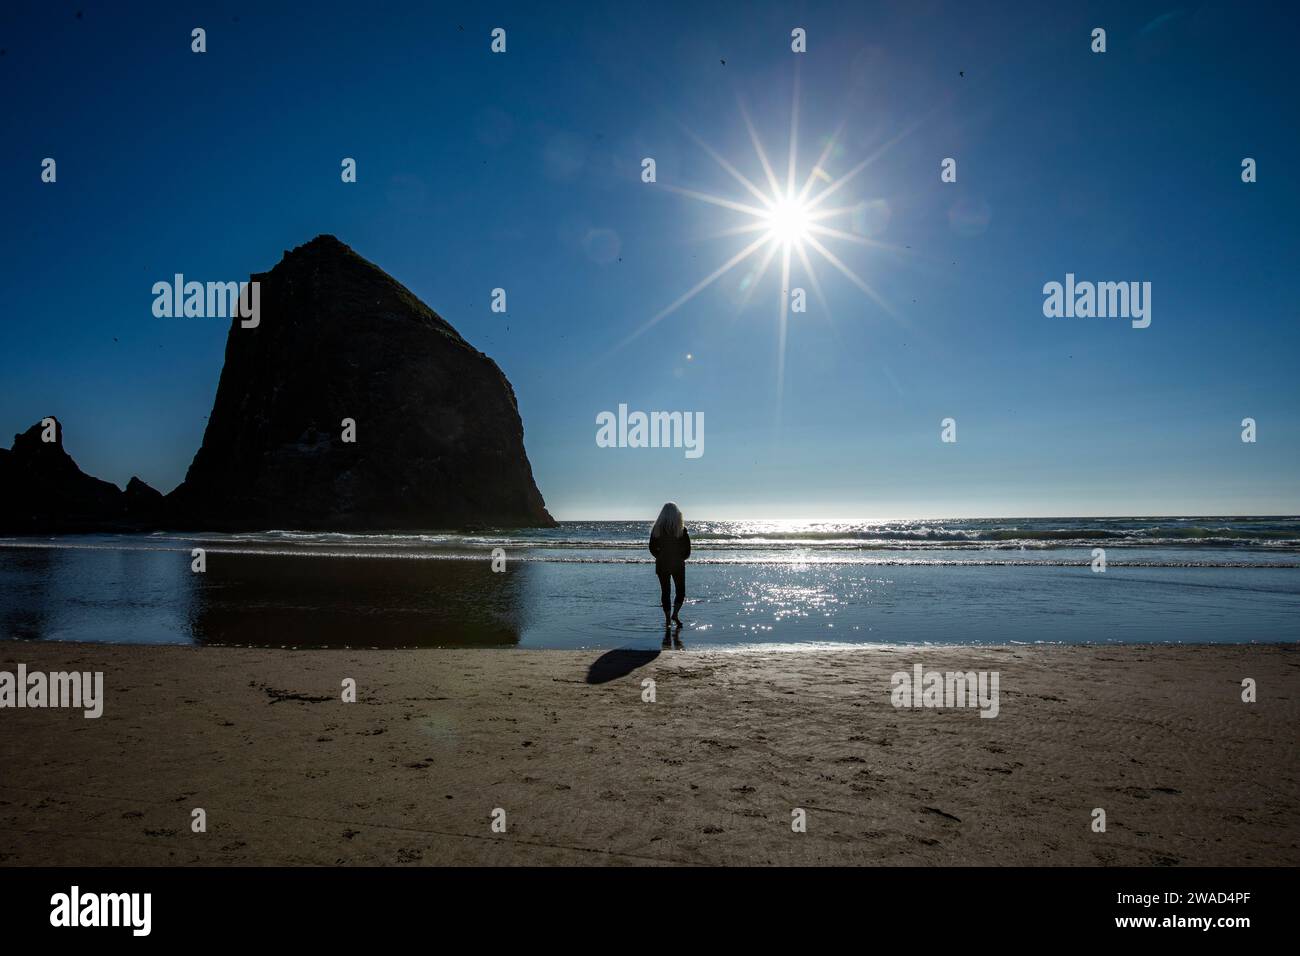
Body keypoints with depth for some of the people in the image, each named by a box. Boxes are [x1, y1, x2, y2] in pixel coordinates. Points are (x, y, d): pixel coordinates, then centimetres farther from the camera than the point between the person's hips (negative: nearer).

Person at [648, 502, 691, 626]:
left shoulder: (657, 529, -3)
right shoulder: (681, 529, -8)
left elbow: (652, 548, 1)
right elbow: (687, 550, -6)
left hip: (661, 564, 2)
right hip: (678, 565, -2)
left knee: (665, 591, 11)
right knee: (681, 591, 12)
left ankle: (667, 619, 10)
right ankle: (675, 614, -4)